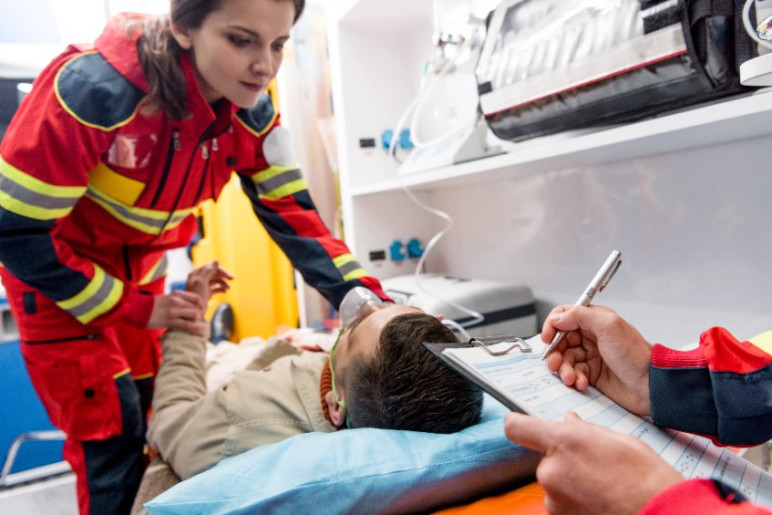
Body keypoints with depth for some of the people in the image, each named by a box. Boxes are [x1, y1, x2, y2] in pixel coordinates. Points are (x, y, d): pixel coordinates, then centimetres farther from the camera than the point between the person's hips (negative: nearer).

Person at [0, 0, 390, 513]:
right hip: (53, 269, -4)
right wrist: (133, 308, -22)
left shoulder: (252, 111, -16)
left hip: (140, 270, 5)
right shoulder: (96, 89, -32)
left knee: (154, 418, 12)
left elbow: (292, 214, -17)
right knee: (112, 433, -3)